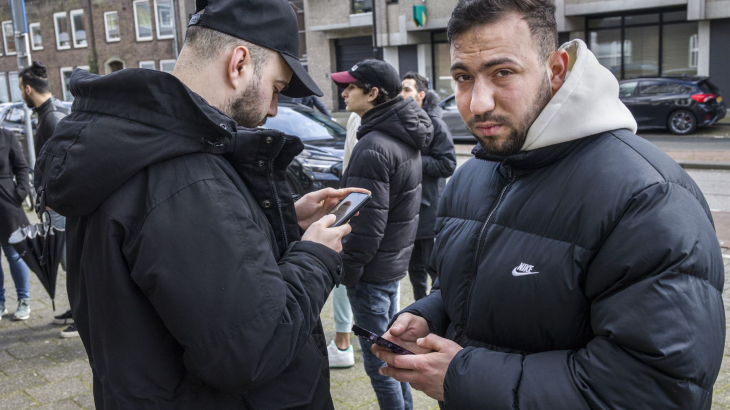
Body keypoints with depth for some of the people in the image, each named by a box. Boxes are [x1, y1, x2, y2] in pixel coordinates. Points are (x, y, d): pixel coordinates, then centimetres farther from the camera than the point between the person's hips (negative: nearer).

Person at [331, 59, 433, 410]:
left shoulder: (373, 148, -23)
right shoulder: (406, 137, 7)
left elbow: (366, 225, -25)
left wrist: (347, 269, -14)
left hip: (373, 268, -10)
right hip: (396, 259, 10)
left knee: (378, 360, 4)